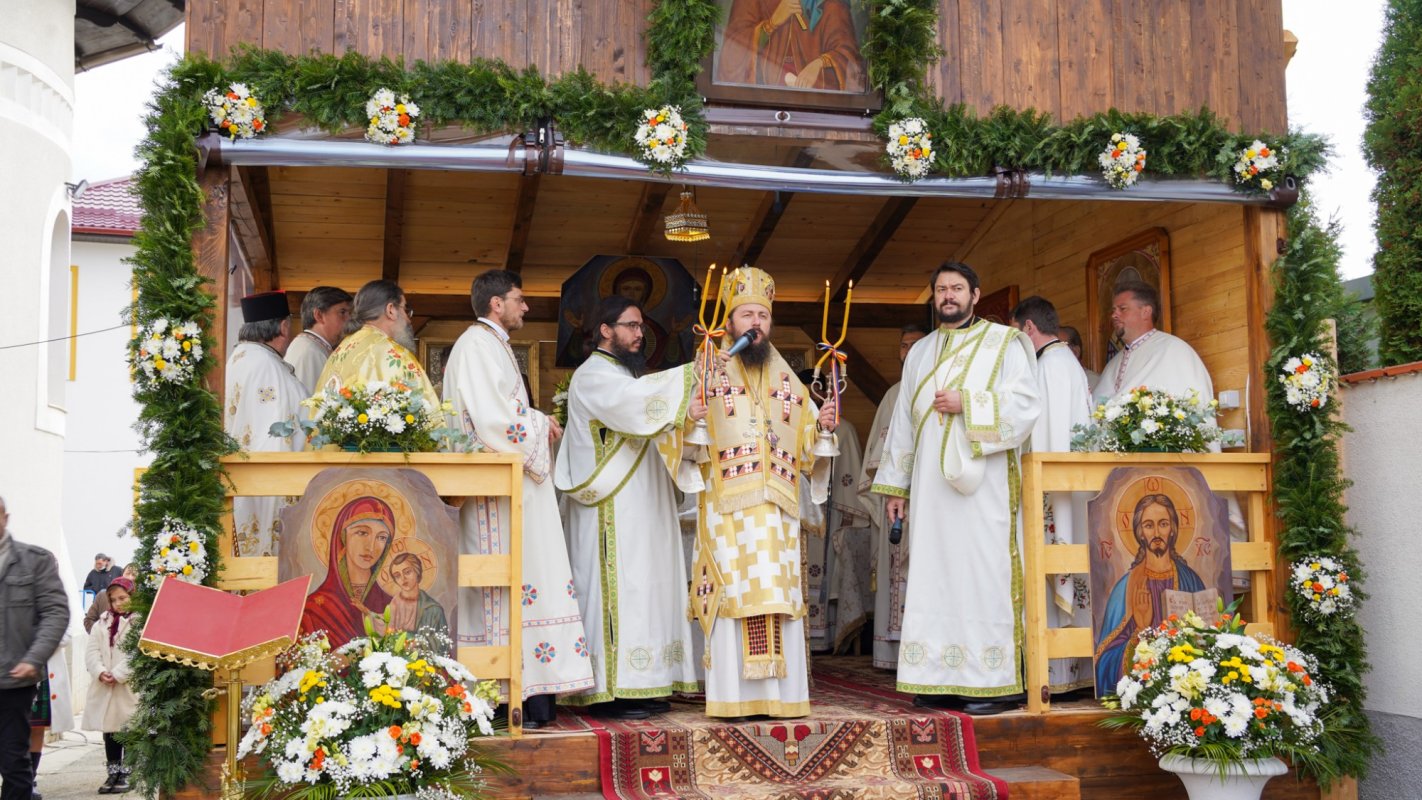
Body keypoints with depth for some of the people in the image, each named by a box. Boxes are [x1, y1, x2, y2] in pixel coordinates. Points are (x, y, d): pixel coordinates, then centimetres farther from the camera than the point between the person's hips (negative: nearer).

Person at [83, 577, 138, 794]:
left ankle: (127, 774, 8)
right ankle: (113, 773, 18)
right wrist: (100, 672, -9)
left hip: (130, 686, -6)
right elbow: (92, 650, 7)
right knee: (109, 731, 10)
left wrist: (118, 675, -18)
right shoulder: (104, 621, 15)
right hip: (104, 687, 6)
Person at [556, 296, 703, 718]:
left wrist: (685, 412, -9)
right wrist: (693, 373, -27)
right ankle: (613, 689, -9)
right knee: (619, 587, -11)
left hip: (642, 508, 9)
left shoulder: (627, 375, 23)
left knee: (645, 586, 6)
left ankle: (639, 685, 9)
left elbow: (653, 421, 12)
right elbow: (633, 397, -27)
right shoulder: (591, 375, -7)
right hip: (612, 508, -9)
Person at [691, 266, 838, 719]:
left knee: (779, 596, 1)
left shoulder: (786, 380, 18)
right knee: (733, 594, -6)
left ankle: (781, 693, 6)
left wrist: (821, 426, 1)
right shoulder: (710, 374, 4)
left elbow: (804, 441, 20)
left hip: (777, 506, 4)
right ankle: (733, 695, -2)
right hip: (728, 505, -4)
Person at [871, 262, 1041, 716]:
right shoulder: (920, 353, 20)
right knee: (936, 573, 1)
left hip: (983, 482, -4)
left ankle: (993, 682, -5)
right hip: (931, 484, 5)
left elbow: (1026, 404, -5)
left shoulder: (1003, 343, 6)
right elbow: (904, 419, 19)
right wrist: (895, 484, 14)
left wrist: (967, 404, -14)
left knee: (984, 573, -8)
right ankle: (945, 679, 4)